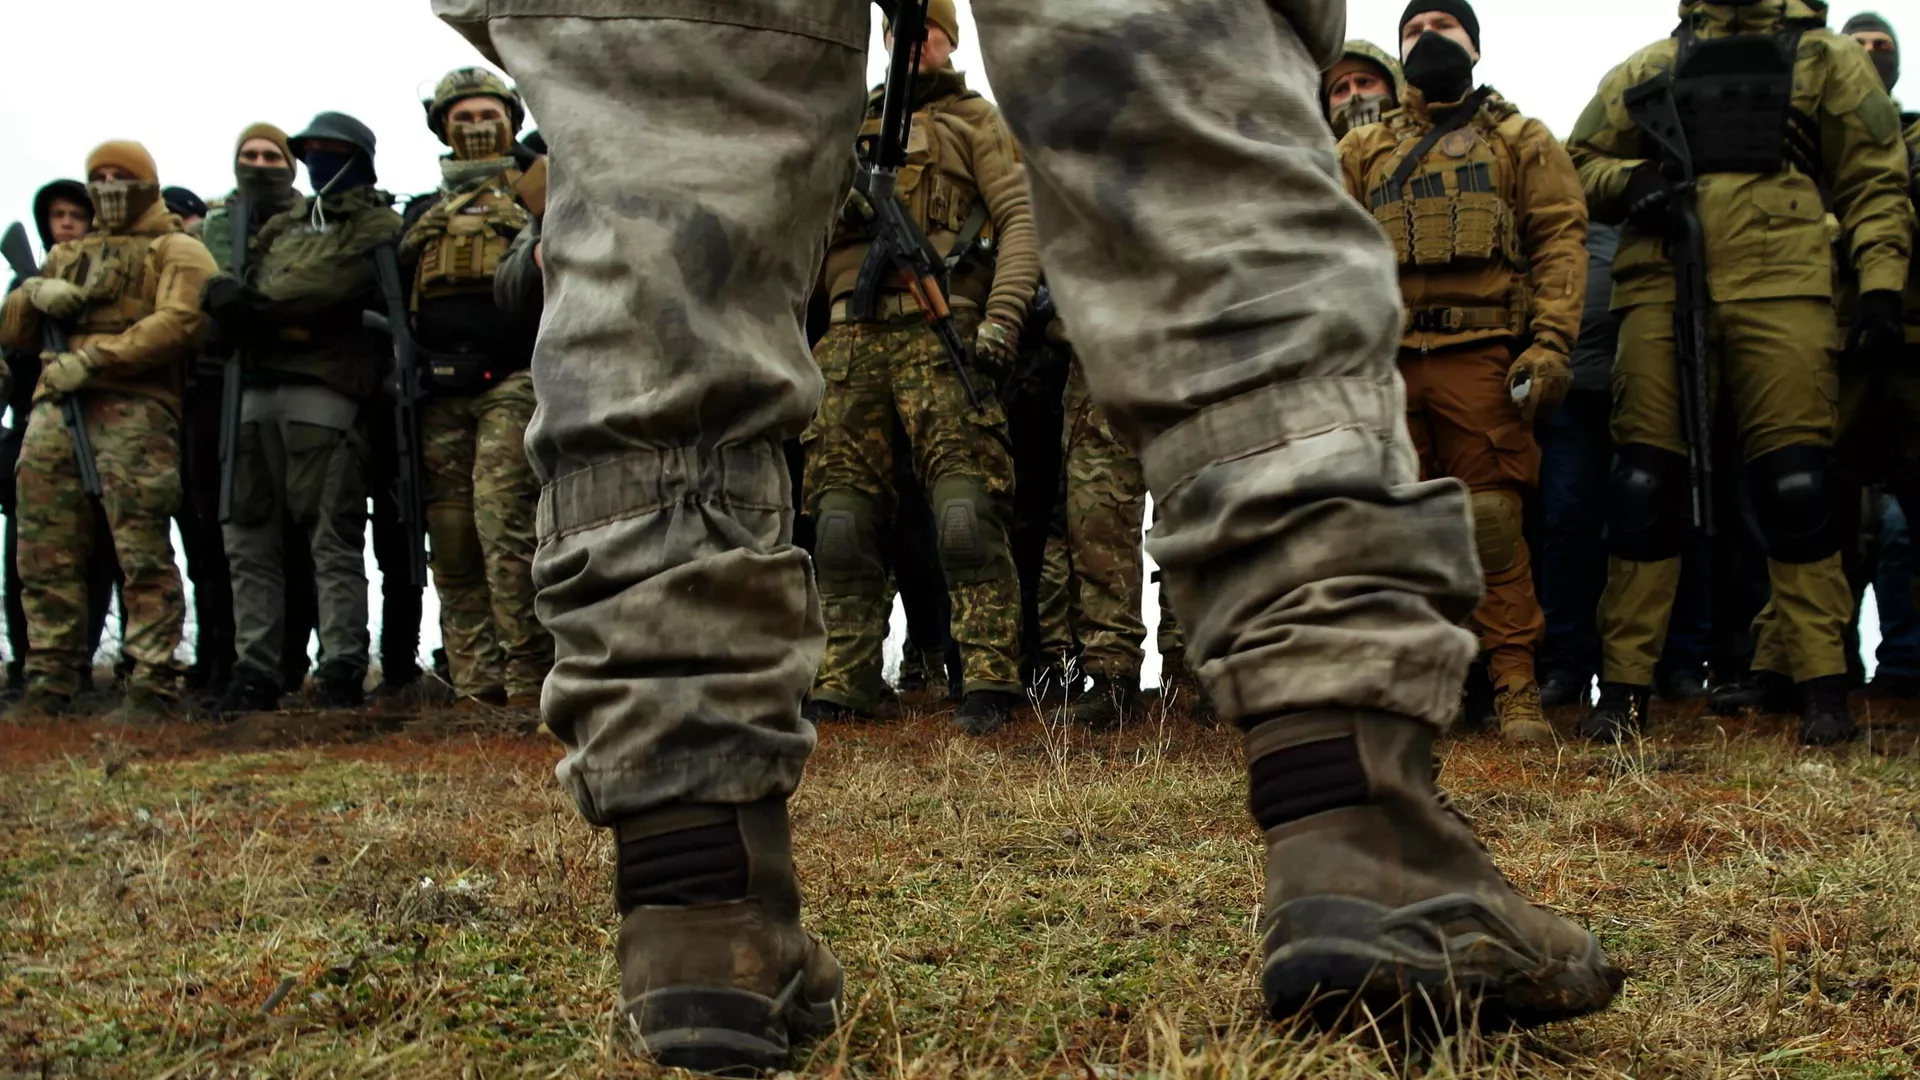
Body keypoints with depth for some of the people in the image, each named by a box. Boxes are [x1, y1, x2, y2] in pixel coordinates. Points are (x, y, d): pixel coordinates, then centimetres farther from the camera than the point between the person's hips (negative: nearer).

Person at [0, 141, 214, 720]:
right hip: (56, 407, 6)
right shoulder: (67, 255, 31)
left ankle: (153, 685, -10)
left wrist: (92, 359, -14)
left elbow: (178, 323, -7)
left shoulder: (176, 252, 12)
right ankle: (49, 683, 9)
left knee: (142, 554, -11)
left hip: (133, 408, -6)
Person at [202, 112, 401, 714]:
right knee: (251, 541, 3)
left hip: (322, 391, -7)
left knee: (333, 541, -10)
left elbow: (331, 288, -9)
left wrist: (255, 307, -6)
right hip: (258, 389, 7)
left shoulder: (376, 226, 8)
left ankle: (343, 672, -9)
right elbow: (246, 292, 17)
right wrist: (282, 323, -5)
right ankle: (255, 672, 5)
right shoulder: (282, 226, 30)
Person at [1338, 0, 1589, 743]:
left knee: (1493, 521, -6)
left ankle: (1515, 686, -3)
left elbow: (1560, 240, 6)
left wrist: (1551, 342, -9)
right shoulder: (1362, 152, 23)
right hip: (1386, 359, 3)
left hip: (1481, 355, -2)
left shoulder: (1522, 141, 16)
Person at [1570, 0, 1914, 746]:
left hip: (1781, 288, -1)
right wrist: (1630, 180, -3)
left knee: (1794, 480, -6)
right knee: (1645, 481, -3)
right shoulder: (1651, 67, 21)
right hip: (1661, 287, 1)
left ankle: (1821, 685, 1)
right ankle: (1624, 687, 1)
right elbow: (1580, 160, 20)